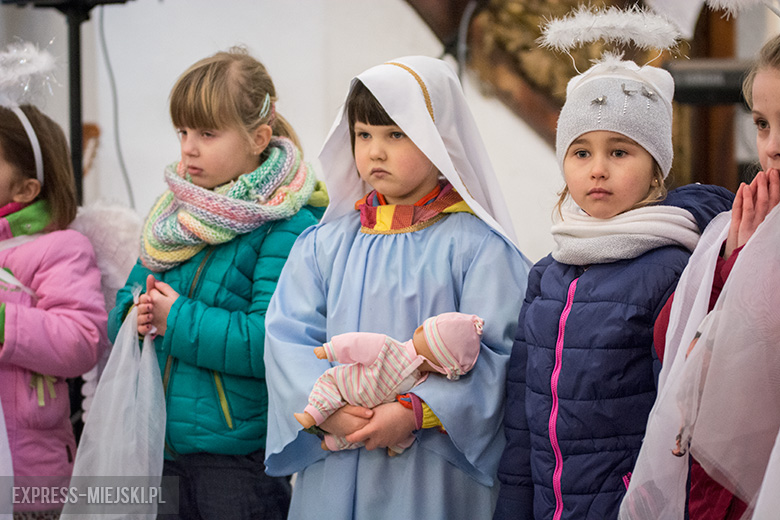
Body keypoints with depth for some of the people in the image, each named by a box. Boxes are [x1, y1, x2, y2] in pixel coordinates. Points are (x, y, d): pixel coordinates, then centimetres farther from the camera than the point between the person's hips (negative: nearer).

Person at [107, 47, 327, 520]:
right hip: (162, 445, 7)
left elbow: (269, 342, -24)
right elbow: (125, 306, 15)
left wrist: (176, 320, -18)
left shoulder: (288, 228, -14)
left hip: (240, 456, -7)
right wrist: (137, 316, -9)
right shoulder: (174, 216, 10)